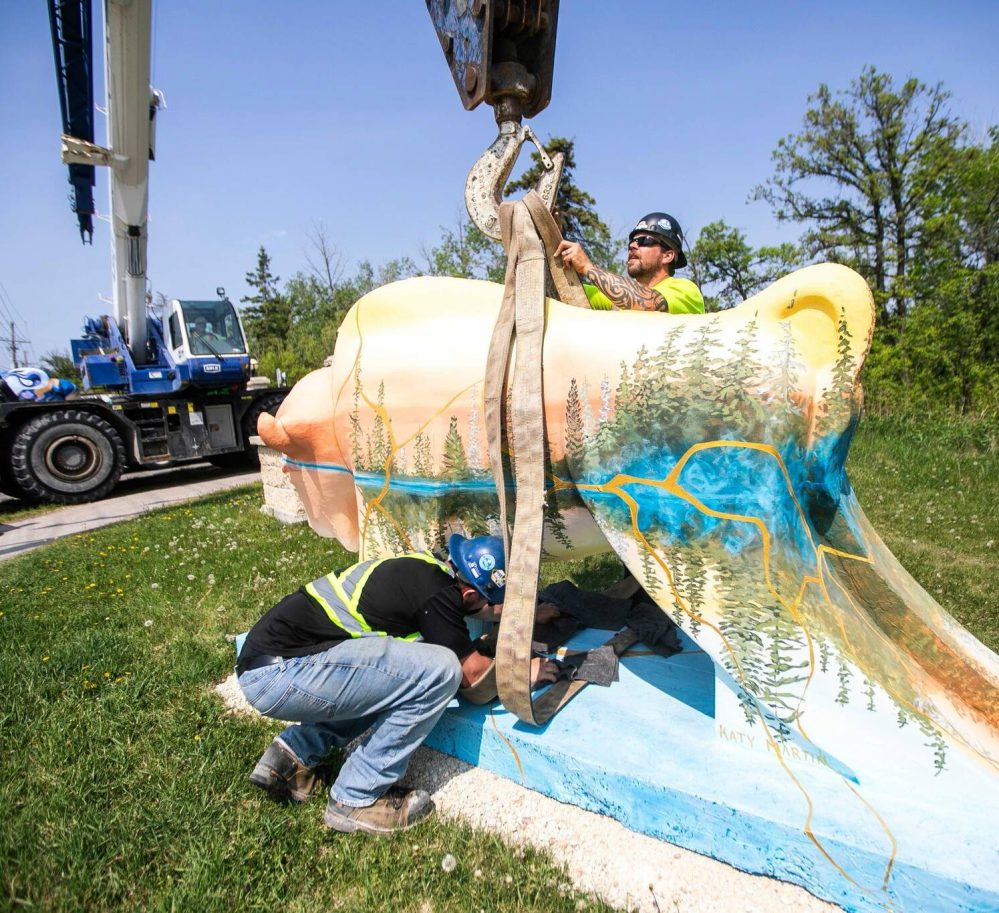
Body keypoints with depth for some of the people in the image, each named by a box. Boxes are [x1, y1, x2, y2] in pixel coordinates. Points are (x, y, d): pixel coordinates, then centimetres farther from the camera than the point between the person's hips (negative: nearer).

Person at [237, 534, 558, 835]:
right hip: (277, 671, -10)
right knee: (439, 672, -17)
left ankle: (293, 755, 15)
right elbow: (473, 673, -5)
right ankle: (355, 801, -1)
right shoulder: (436, 593, -17)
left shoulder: (428, 567, 8)